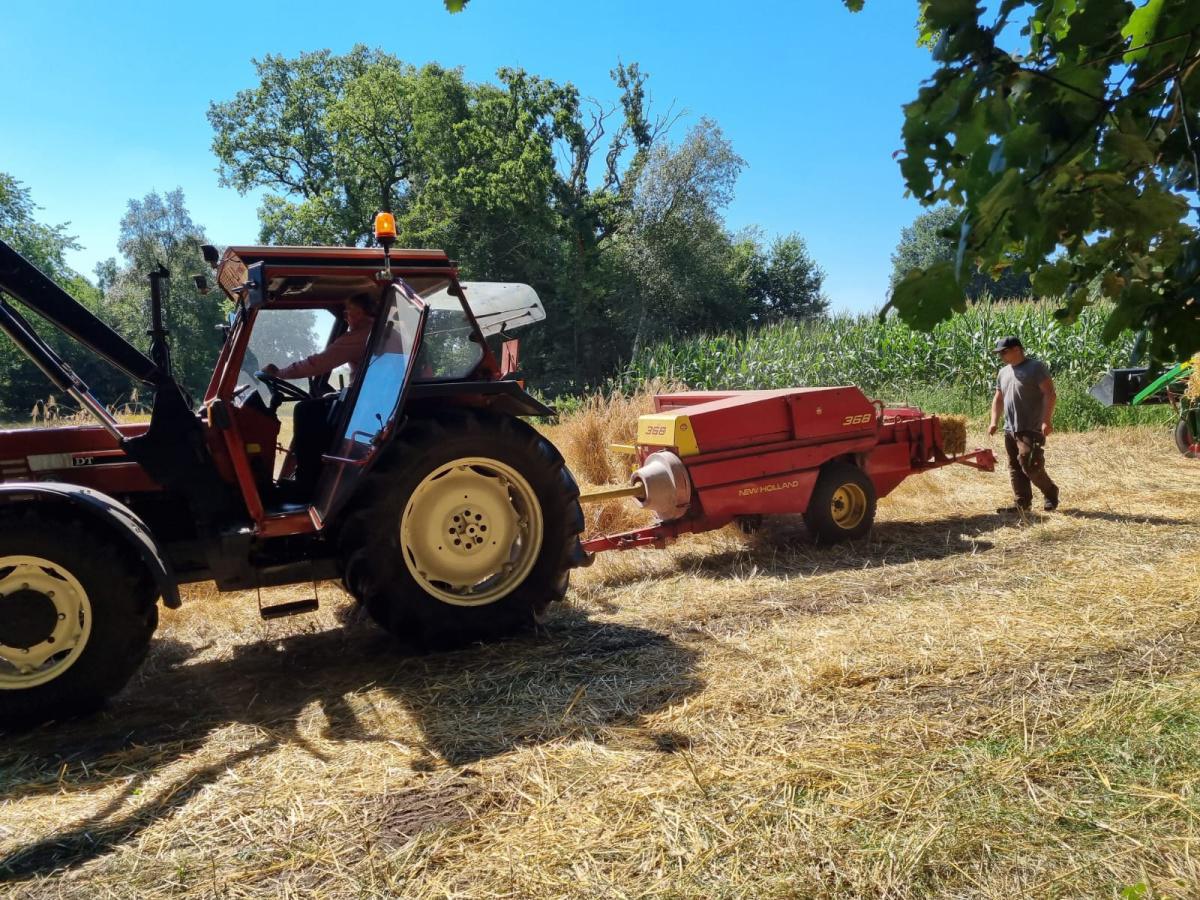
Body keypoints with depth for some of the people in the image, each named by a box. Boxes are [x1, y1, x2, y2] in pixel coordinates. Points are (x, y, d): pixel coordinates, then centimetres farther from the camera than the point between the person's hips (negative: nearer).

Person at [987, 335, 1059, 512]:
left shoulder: (1036, 367, -7)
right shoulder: (1003, 372, 15)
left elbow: (1050, 395, -13)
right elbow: (998, 399, 23)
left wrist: (1047, 421, -22)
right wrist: (994, 422, 10)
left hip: (1031, 430, -8)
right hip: (1010, 430, 8)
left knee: (1030, 466, -10)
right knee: (1015, 468, 7)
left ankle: (1051, 493, 12)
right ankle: (1023, 503, 13)